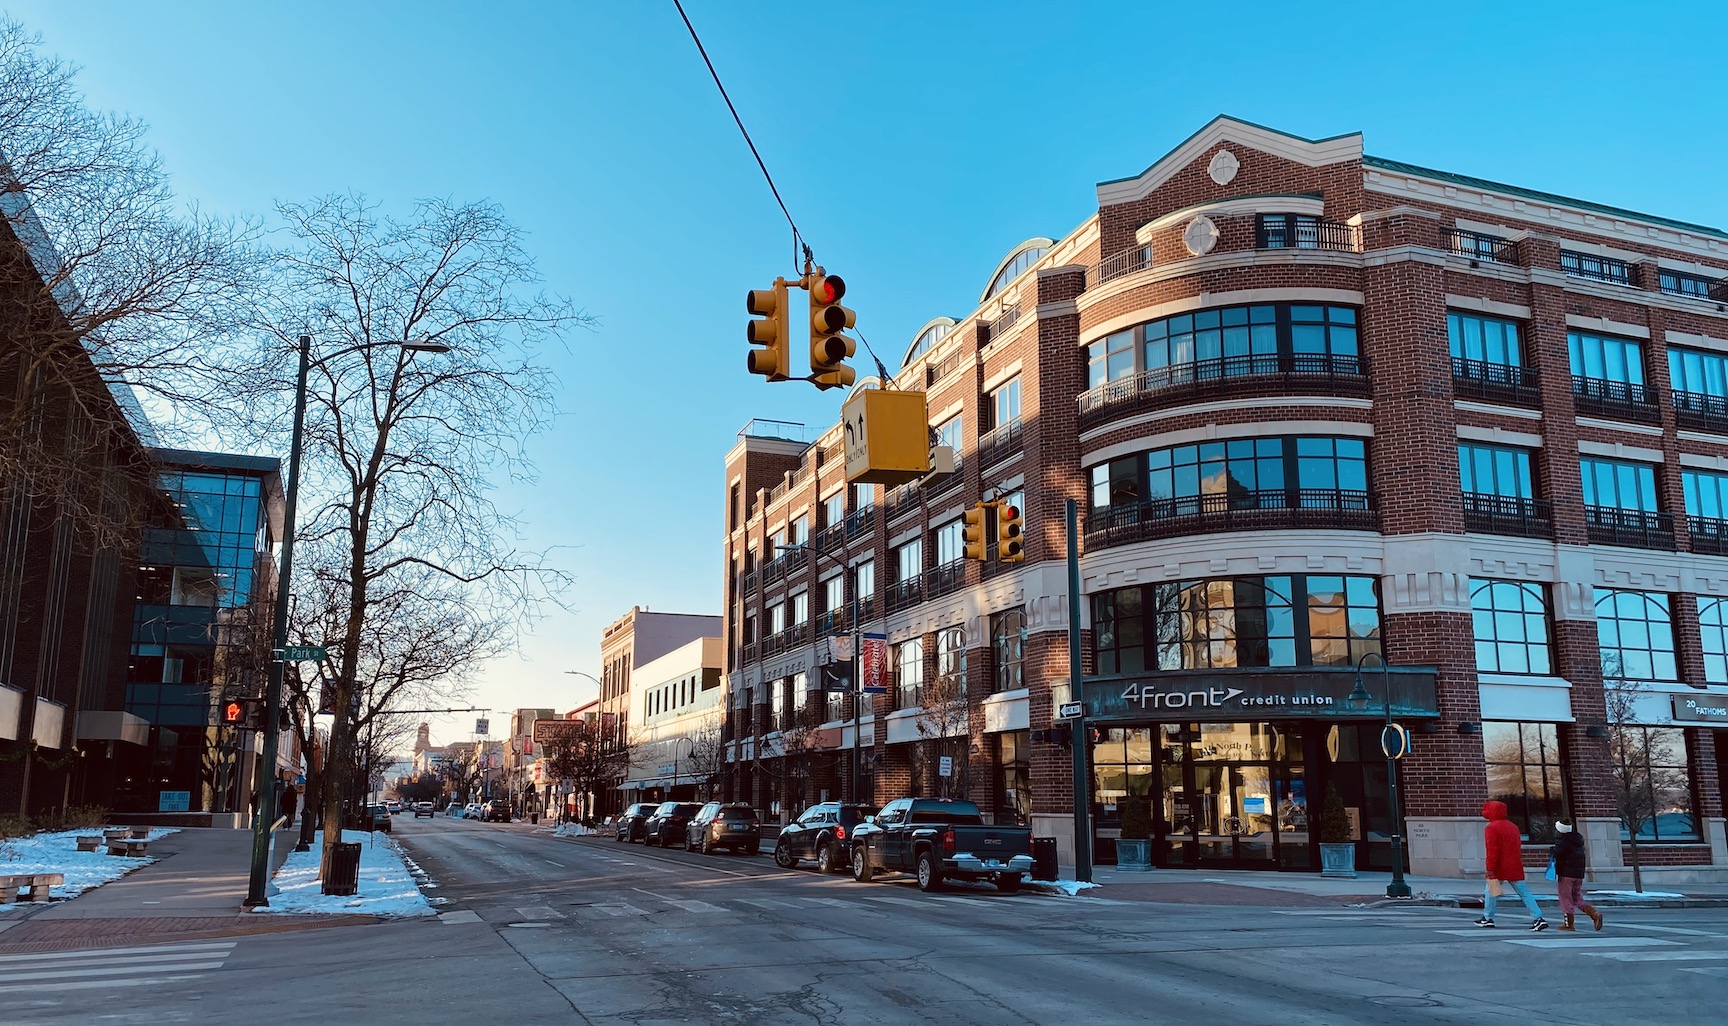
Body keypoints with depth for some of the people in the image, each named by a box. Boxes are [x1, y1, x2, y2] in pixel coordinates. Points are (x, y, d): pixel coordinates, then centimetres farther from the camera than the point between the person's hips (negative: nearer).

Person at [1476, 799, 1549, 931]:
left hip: (1500, 868, -6)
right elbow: (1518, 847, 20)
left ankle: (1488, 918, 12)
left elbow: (1492, 851, -17)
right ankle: (1538, 918, -5)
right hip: (1516, 867, 7)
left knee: (1490, 890, 8)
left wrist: (1490, 869, -16)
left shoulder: (1491, 828, -11)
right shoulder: (1513, 826, 14)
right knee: (1524, 893, 4)